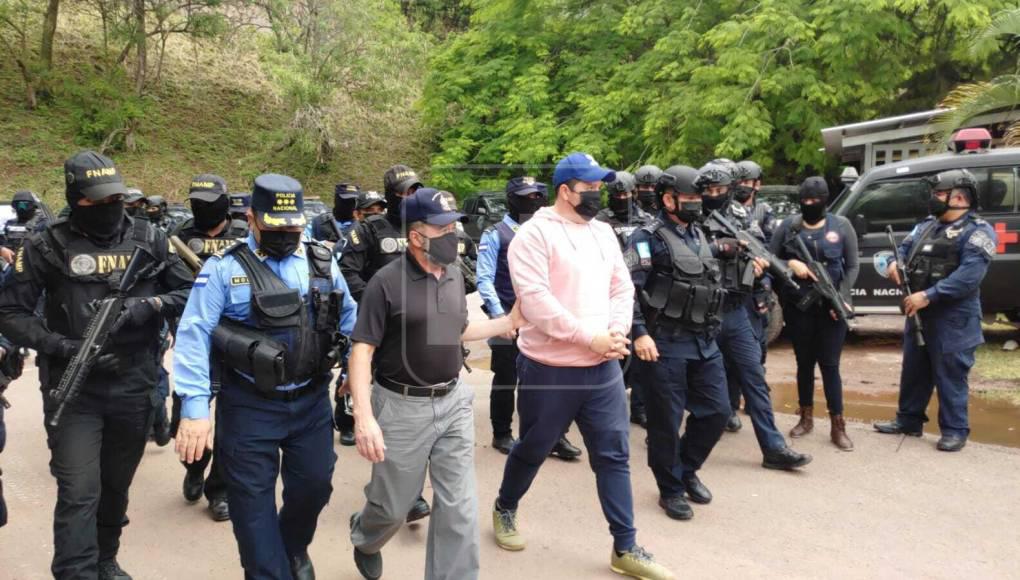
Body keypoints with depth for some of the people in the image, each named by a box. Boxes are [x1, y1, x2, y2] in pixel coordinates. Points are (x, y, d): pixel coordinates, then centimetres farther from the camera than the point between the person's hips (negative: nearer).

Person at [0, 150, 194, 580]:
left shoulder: (148, 239, 2)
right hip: (74, 392, -3)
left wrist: (147, 306, -14)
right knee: (78, 494, -6)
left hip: (134, 389, 3)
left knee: (116, 487, 18)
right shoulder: (48, 246, -4)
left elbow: (190, 294, 5)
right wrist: (64, 348, -16)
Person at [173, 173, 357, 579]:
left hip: (312, 402, 4)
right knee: (253, 500, 7)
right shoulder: (224, 267, -8)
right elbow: (194, 336, -12)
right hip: (250, 407, -3)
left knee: (314, 485, 17)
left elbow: (349, 319, 14)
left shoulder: (322, 262, 3)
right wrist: (195, 408, -18)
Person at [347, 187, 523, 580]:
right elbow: (362, 349, -16)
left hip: (453, 402, 5)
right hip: (402, 407, -5)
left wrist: (509, 322, 9)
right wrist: (364, 416, -24)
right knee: (393, 504, 13)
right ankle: (364, 539, 48)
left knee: (460, 508, 5)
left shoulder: (454, 275, 5)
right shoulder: (387, 282, -14)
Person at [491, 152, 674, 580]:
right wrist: (591, 337, -20)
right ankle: (504, 510, 40)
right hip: (549, 369, -5)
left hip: (603, 368, 6)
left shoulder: (603, 232, 11)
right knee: (533, 450, 13)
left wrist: (617, 332, -8)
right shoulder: (535, 234, -11)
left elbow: (622, 288, 11)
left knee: (614, 455, 7)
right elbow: (536, 302, -21)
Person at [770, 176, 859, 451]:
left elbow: (852, 267, 3)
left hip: (831, 307, -1)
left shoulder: (841, 226, 2)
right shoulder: (788, 226, 3)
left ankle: (838, 426, 7)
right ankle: (806, 418, 25)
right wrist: (790, 264, -14)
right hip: (797, 306, 1)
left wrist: (843, 298, -9)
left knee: (830, 365, 0)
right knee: (804, 362, 12)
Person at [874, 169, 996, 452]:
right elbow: (905, 248, 19)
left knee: (949, 375, -1)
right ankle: (908, 420, 28)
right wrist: (896, 262, -7)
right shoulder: (926, 225, 14)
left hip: (953, 319, -8)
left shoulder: (978, 231, -11)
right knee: (913, 371, 15)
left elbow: (969, 276, -22)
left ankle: (955, 430, 11)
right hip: (918, 314, 8)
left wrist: (928, 296, -26)